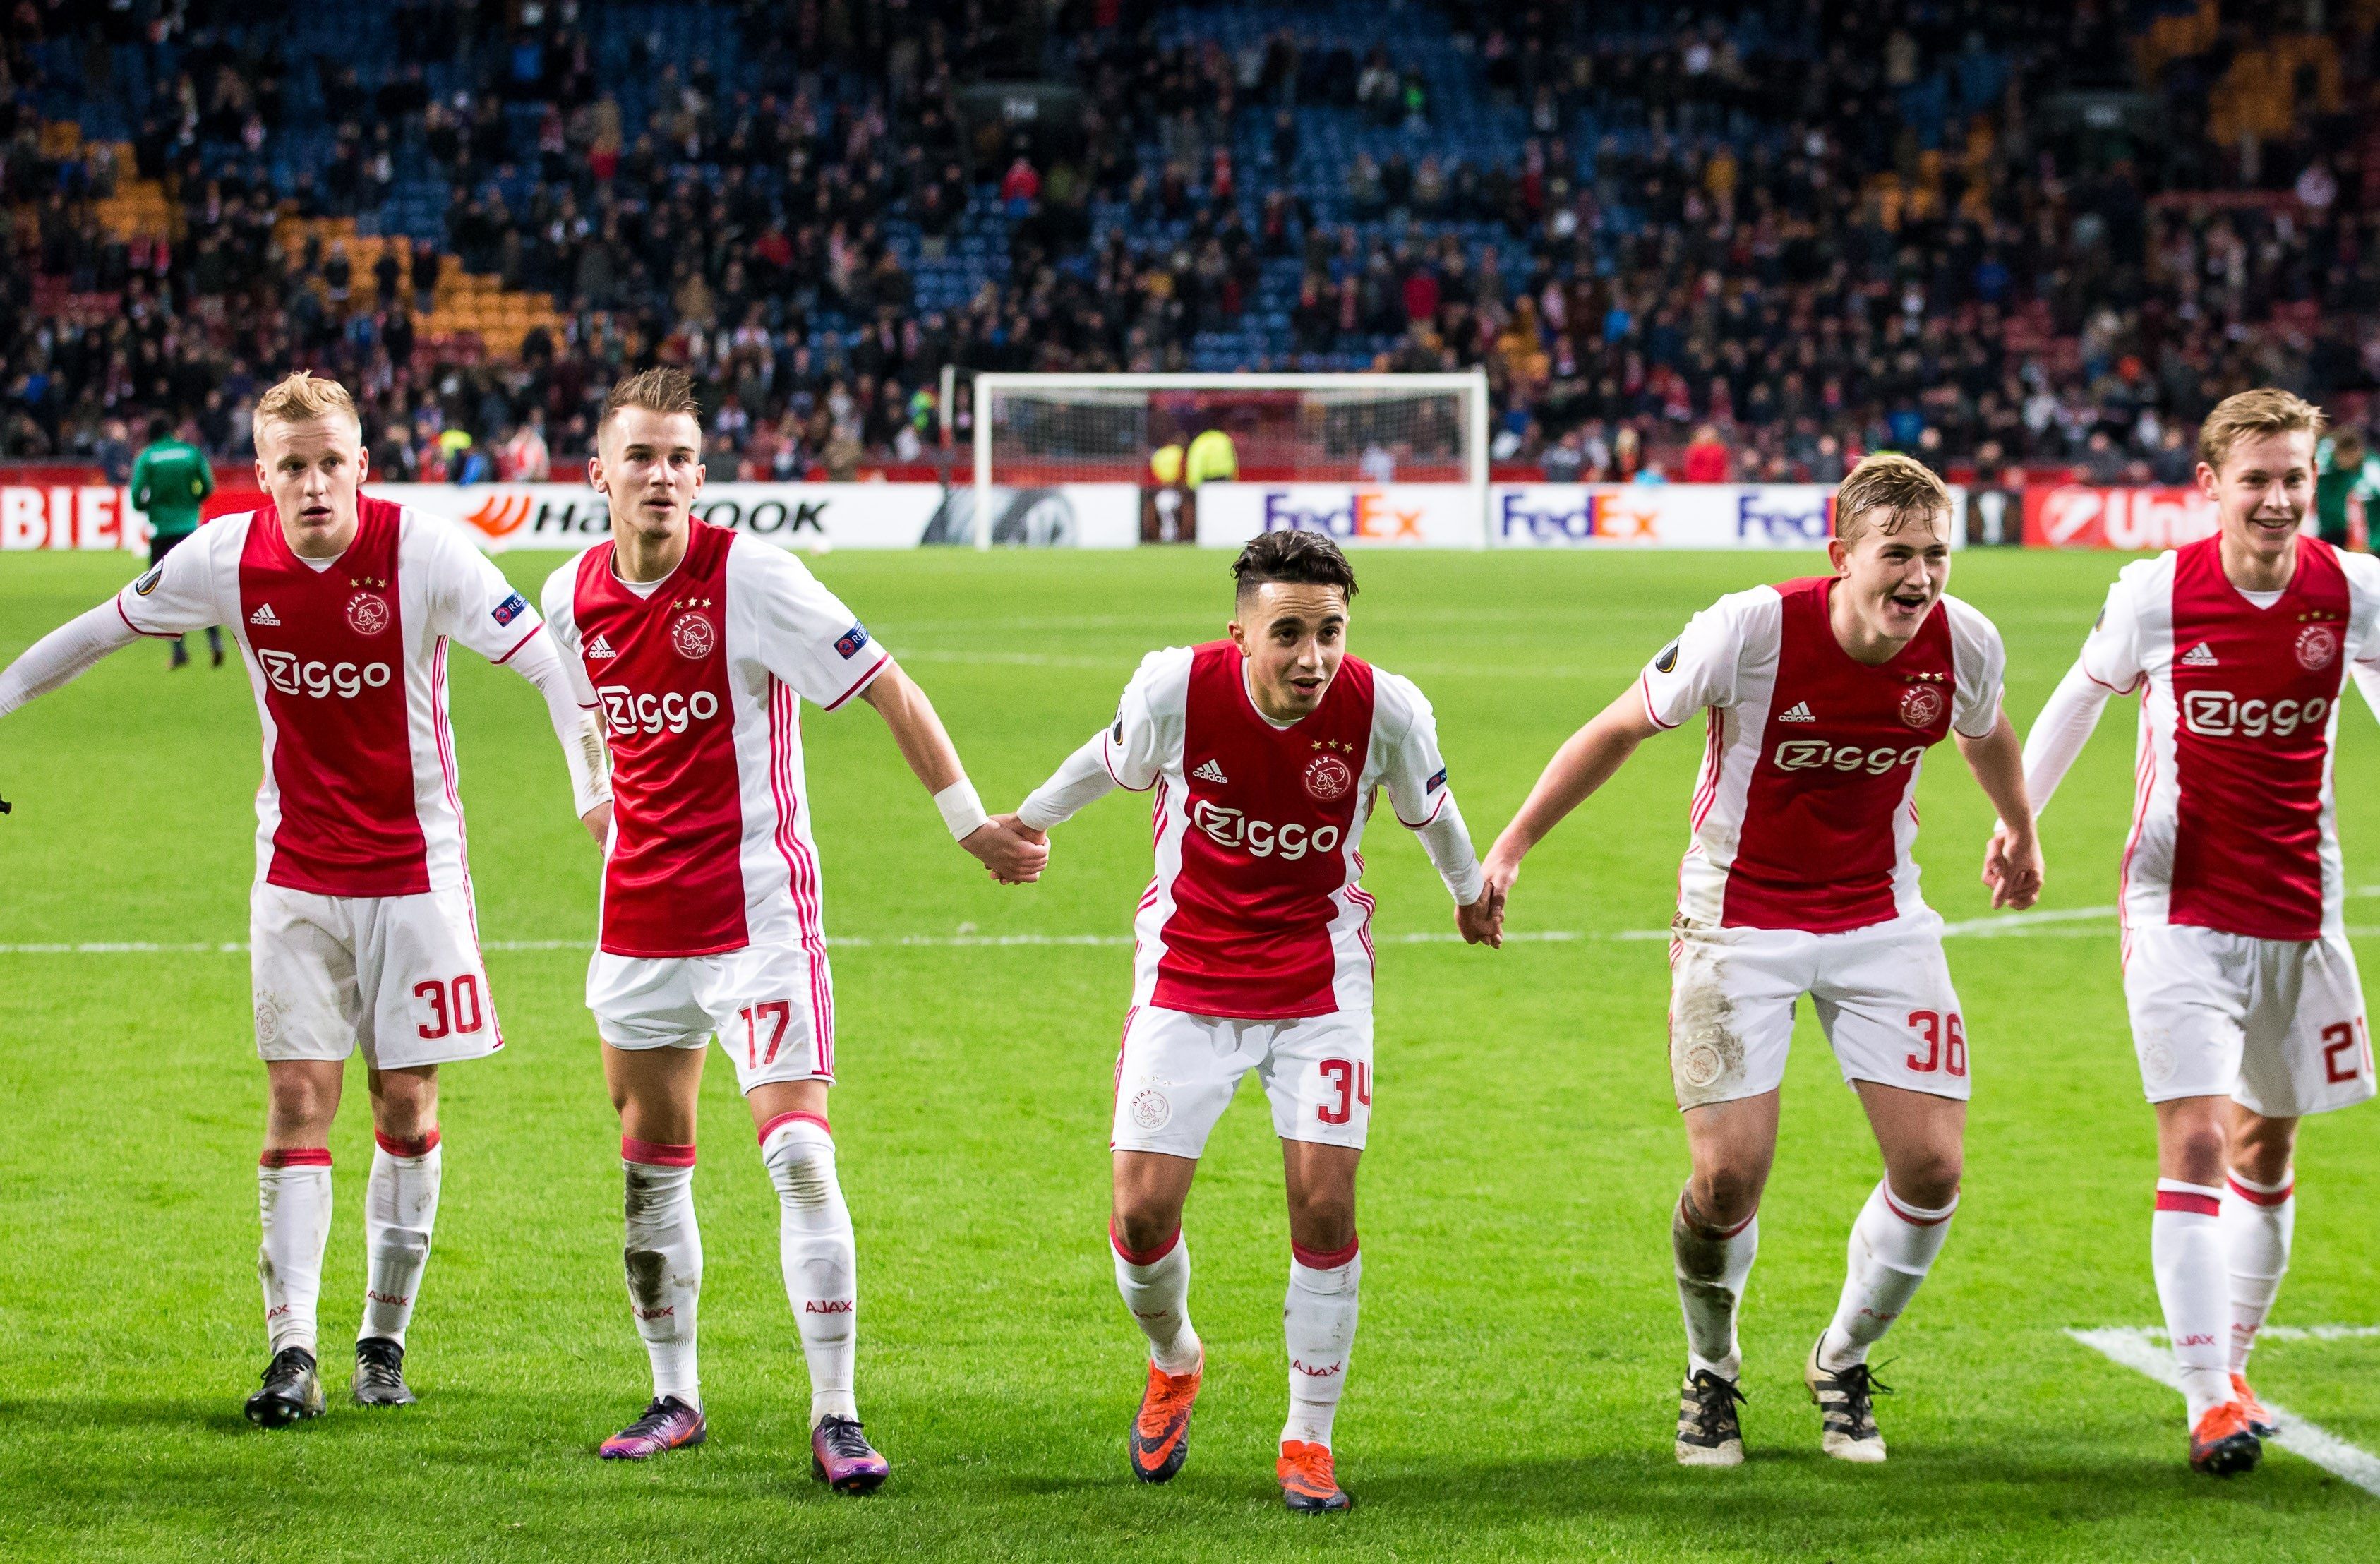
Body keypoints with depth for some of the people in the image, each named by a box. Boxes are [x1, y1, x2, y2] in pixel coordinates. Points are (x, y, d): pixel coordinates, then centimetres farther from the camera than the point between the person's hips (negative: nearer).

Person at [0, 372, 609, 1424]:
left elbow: (546, 662, -13)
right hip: (296, 873, 2)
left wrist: (598, 788, -23)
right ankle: (292, 1351, -7)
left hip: (413, 870, -2)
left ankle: (385, 1339, 16)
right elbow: (102, 629, 10)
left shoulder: (422, 553, -15)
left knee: (406, 1104, 3)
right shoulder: (229, 558, -6)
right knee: (298, 1100, -5)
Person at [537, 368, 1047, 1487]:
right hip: (639, 921, 6)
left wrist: (970, 823, -8)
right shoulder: (572, 595, 2)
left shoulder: (752, 578, -15)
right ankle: (675, 1397, 26)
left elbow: (889, 689, -9)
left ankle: (836, 1417, -9)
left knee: (799, 1155, -13)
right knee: (649, 1162, 12)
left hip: (756, 911, -6)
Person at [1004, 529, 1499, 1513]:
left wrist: (1469, 892, 24)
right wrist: (1028, 822, 22)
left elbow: (1429, 807, 5)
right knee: (1143, 1209, -4)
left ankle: (1308, 1442, 8)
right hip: (1186, 977, 0)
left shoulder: (1385, 710, -18)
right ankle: (1174, 1365, 30)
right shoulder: (1176, 688, -20)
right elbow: (1112, 761, 4)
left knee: (1323, 1200, -10)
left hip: (1320, 979, 0)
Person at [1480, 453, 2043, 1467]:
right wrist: (1511, 847, -4)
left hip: (1880, 916, 3)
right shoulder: (1752, 630, -24)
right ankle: (1711, 1375, 21)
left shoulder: (1963, 643, -12)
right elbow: (1623, 728, -8)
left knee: (1931, 1167, -6)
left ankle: (1843, 1366, 22)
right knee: (1728, 1178, -10)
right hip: (1738, 919, -3)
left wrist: (2019, 832, 32)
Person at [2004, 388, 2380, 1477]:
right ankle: (2209, 1405, -15)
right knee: (2194, 1142, -13)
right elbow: (2082, 695, 8)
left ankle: (2231, 1365, 31)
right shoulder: (2156, 593, -9)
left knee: (2265, 1146, 13)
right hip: (2180, 903, -3)